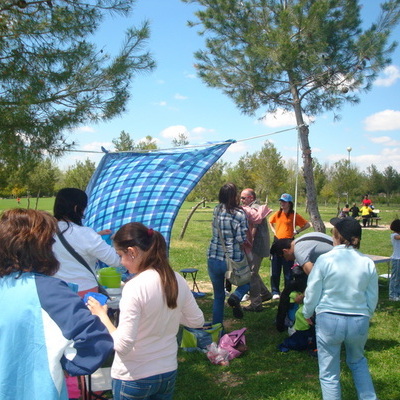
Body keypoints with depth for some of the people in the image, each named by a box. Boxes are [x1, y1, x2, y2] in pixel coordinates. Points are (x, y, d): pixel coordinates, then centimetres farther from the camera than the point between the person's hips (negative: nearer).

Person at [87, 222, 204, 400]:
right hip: (169, 373, 5)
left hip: (134, 378, -5)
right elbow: (197, 321, 6)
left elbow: (122, 345, -24)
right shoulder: (178, 280, -6)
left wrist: (102, 315, -12)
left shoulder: (135, 287, -24)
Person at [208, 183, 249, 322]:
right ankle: (236, 296, -5)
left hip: (213, 259, 4)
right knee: (248, 280, 24)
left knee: (218, 296, 19)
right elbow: (242, 241, -14)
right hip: (233, 261, -4)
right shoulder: (239, 214, -13)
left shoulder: (216, 210, 2)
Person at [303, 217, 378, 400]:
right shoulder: (368, 263, -2)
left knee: (329, 372, 12)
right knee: (357, 361, 30)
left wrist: (307, 313, 15)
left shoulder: (325, 259, -11)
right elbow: (372, 299, 6)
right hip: (360, 322, 4)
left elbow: (312, 292, -4)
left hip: (329, 320, -3)